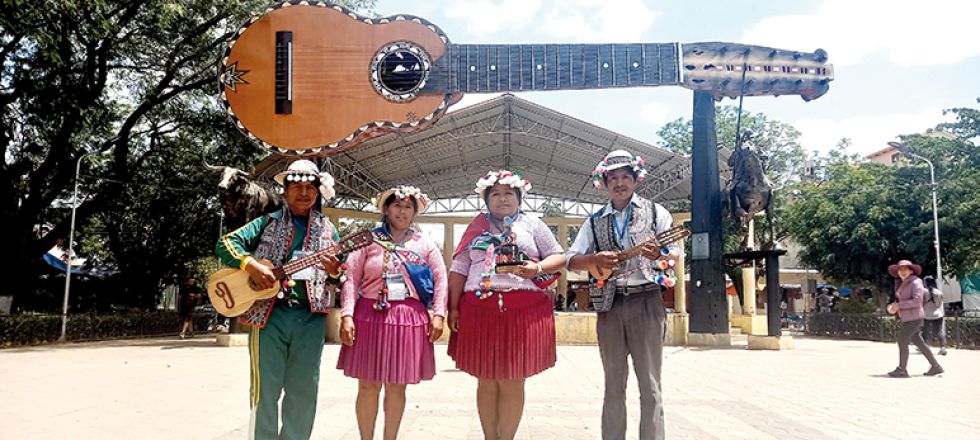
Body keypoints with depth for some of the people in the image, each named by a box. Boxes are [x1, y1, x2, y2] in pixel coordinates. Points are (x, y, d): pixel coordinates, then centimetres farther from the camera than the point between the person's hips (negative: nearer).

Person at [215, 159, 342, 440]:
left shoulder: (328, 231, 13)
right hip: (269, 313, -2)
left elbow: (341, 279, 15)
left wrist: (335, 271, -9)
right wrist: (252, 265, -16)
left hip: (311, 316, 2)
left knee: (304, 389, 7)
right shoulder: (268, 223, 7)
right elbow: (225, 243, 0)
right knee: (266, 387, 0)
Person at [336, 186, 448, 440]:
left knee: (396, 387, 8)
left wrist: (439, 315, -1)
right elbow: (351, 279, -1)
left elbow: (440, 279, 9)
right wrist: (347, 316, -10)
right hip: (370, 316, -1)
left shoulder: (425, 244, 10)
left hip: (409, 319, 1)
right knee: (368, 386, 3)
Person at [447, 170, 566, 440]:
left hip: (523, 311, -1)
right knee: (487, 382, 5)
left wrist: (538, 268, -10)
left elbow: (559, 257, 10)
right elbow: (459, 270, 11)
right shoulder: (476, 229, 16)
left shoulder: (532, 225, 13)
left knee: (512, 384, 0)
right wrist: (453, 308, 2)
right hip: (479, 310, 1)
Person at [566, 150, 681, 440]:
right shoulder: (595, 222, 13)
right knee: (613, 386, 8)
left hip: (646, 302, -2)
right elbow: (572, 260, 7)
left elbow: (676, 254, 3)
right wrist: (596, 259, -13)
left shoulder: (655, 212, 8)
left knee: (650, 386, -1)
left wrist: (660, 255, -19)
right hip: (609, 305, 2)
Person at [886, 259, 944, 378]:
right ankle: (935, 366, 19)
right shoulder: (902, 284, 12)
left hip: (913, 318, -9)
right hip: (907, 318, 9)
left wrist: (899, 305, -20)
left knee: (902, 342, -4)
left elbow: (917, 301, -22)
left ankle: (901, 370, 6)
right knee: (919, 343, 12)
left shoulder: (915, 282, -14)